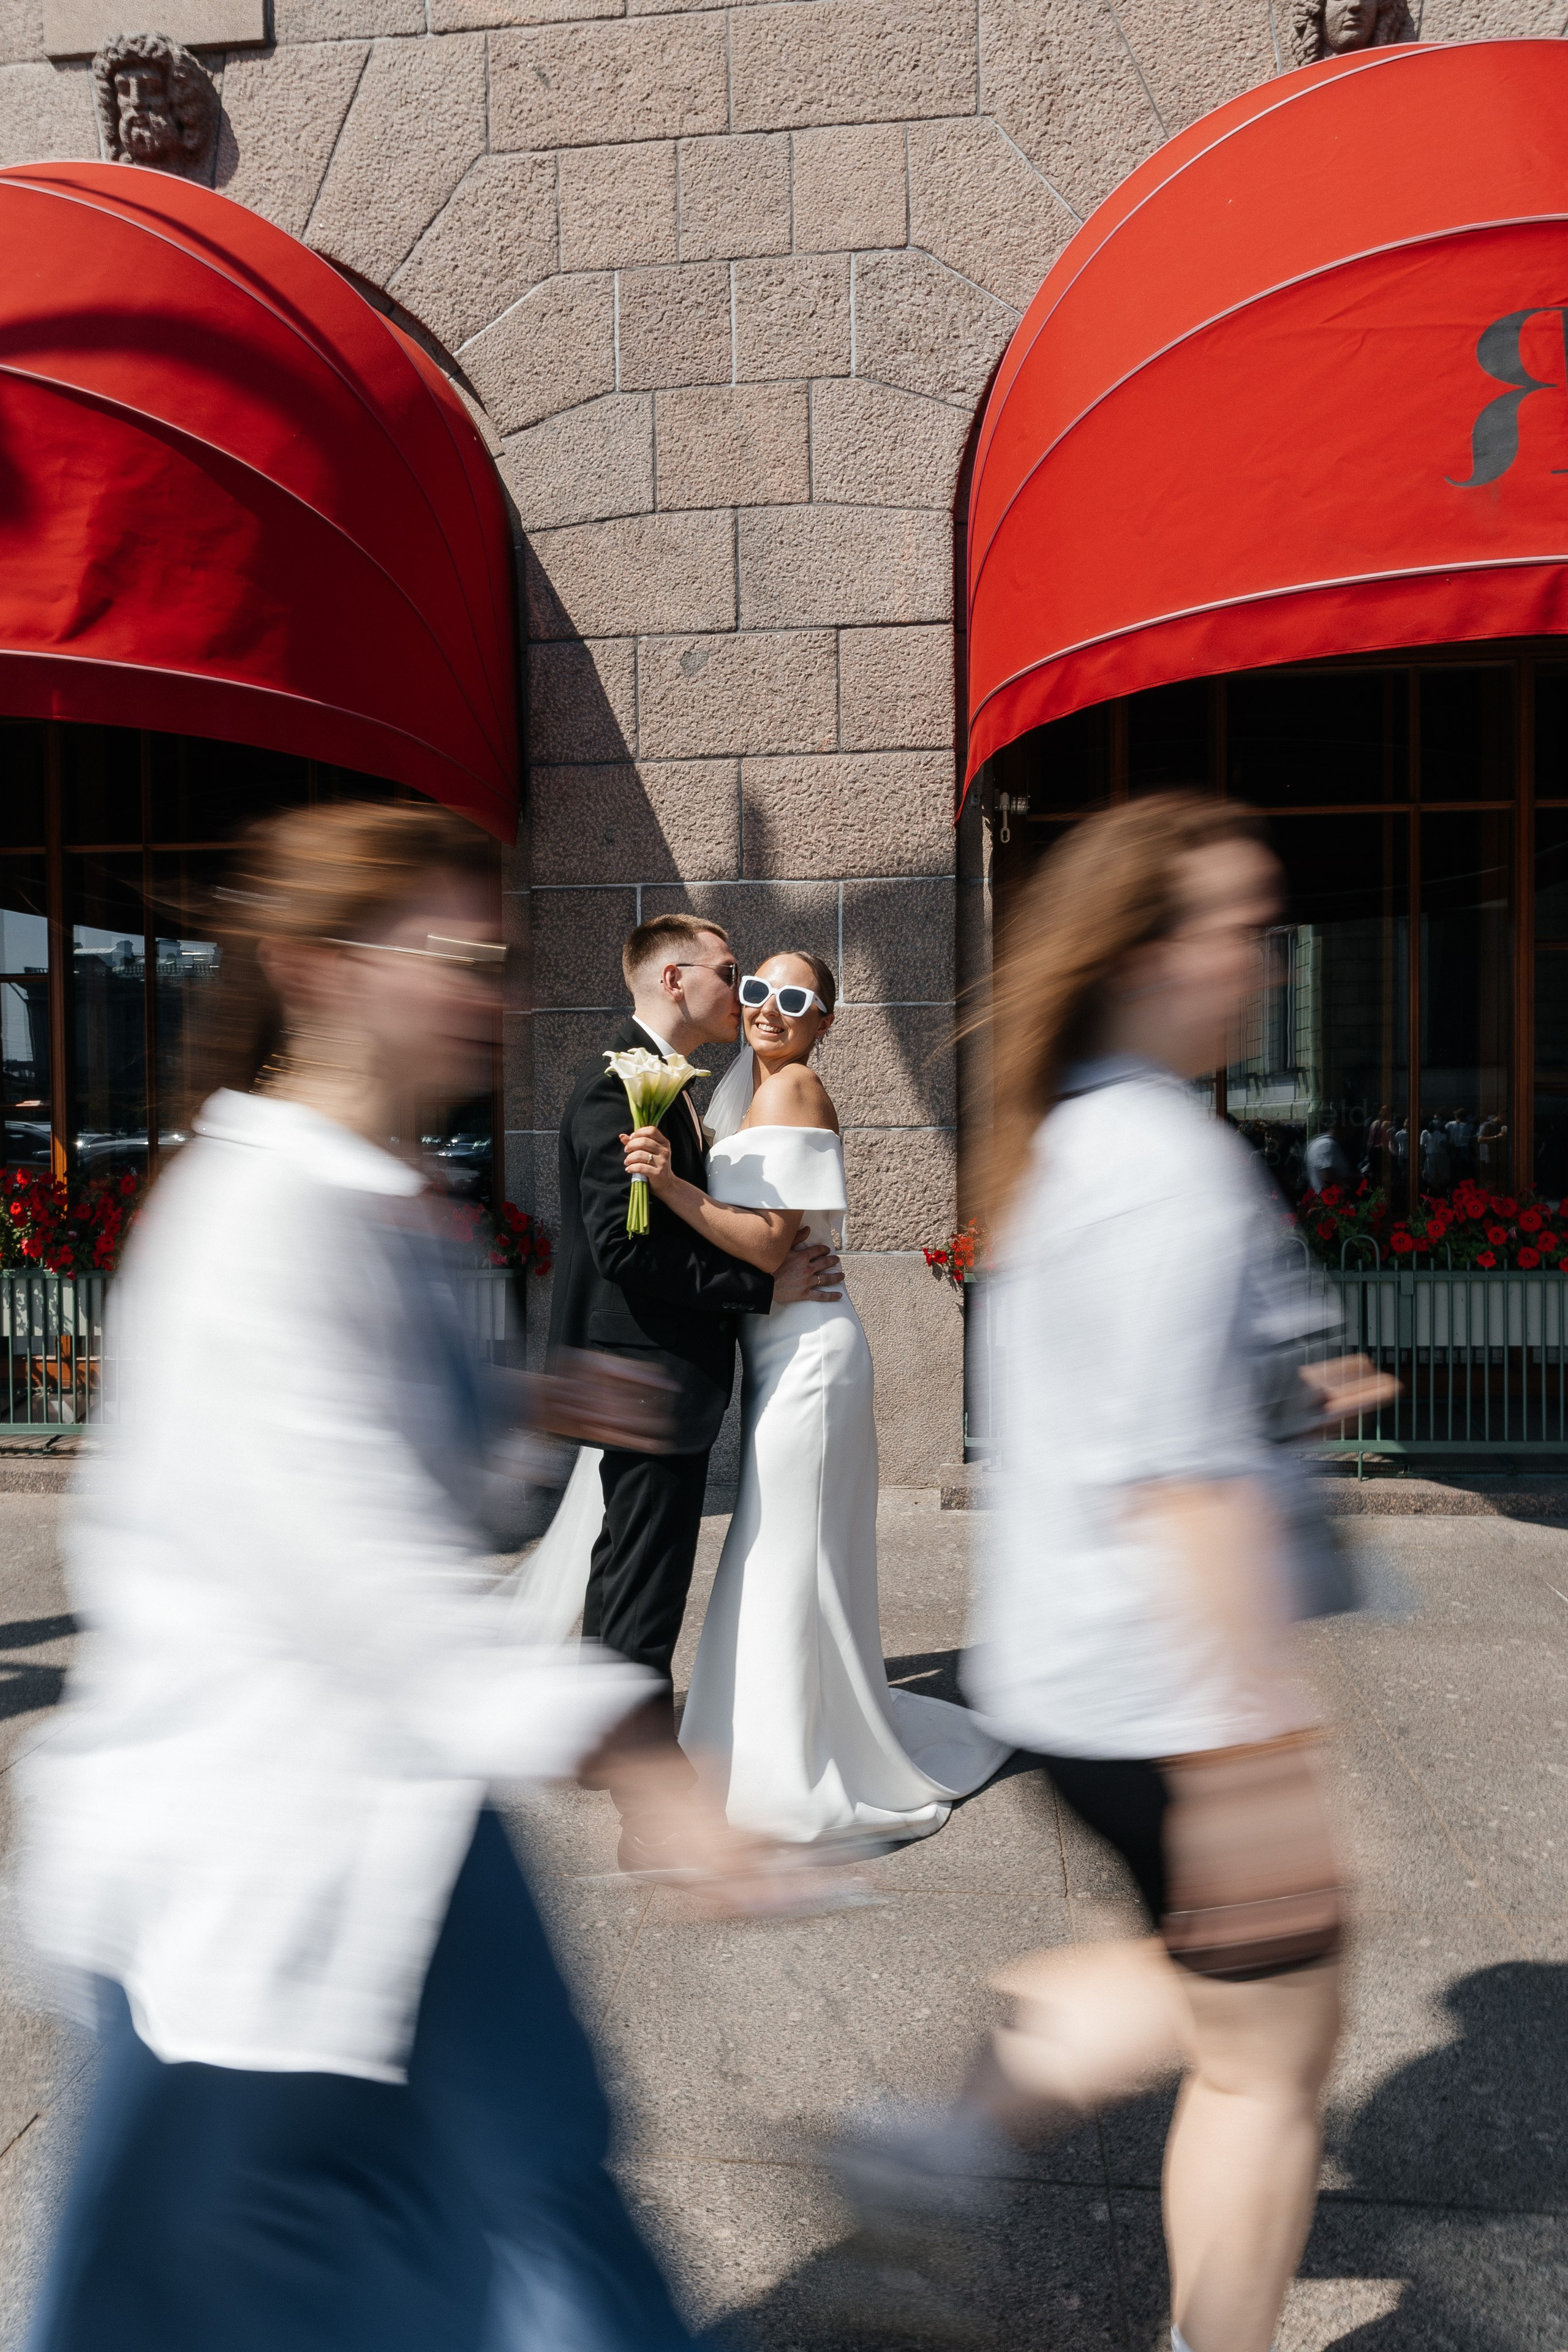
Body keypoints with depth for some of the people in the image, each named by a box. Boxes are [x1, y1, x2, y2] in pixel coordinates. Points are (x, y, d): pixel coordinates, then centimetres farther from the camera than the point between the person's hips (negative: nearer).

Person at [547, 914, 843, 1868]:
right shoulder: (618, 1083, -18)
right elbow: (627, 1245, -26)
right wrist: (763, 1286, -20)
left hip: (648, 1376, 11)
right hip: (651, 1372, -11)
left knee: (628, 1569, 23)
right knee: (645, 1596, -2)